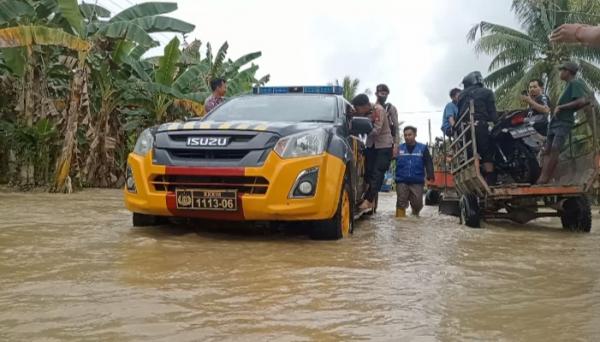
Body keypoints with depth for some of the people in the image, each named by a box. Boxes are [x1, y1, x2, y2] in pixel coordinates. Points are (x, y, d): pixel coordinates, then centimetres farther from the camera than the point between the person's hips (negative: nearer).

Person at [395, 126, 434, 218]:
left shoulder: (423, 148, 5)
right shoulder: (399, 148, 7)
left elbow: (428, 163, 0)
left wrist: (430, 175, -12)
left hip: (417, 182, 0)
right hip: (401, 181, 0)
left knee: (417, 204, 2)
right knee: (401, 203, -1)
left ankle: (415, 215, 30)